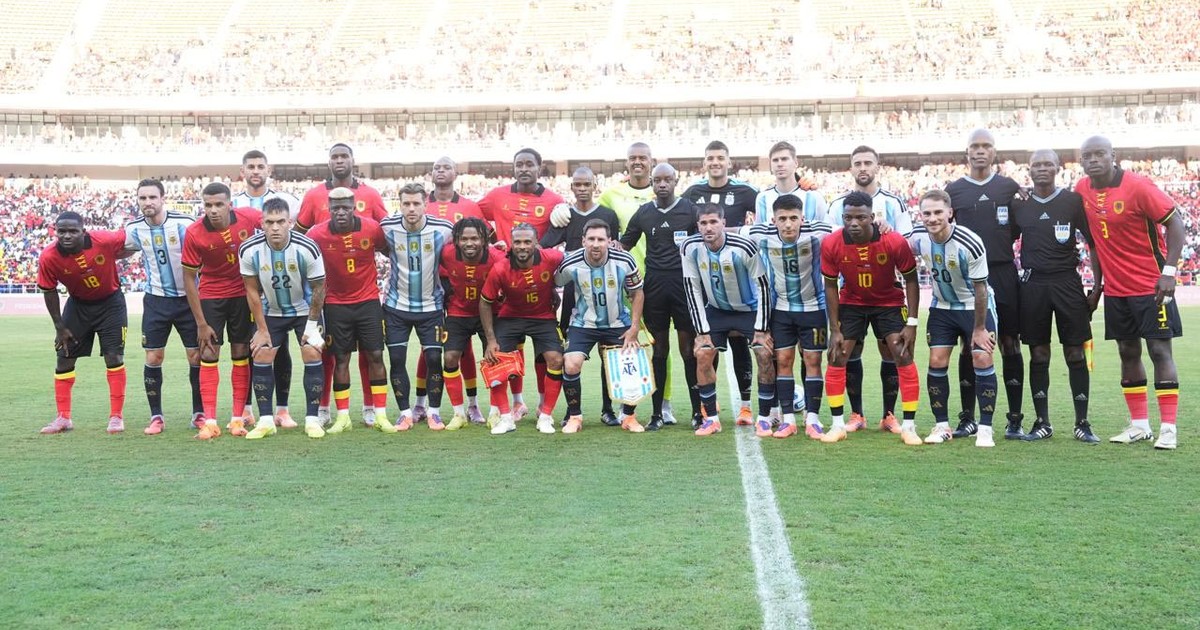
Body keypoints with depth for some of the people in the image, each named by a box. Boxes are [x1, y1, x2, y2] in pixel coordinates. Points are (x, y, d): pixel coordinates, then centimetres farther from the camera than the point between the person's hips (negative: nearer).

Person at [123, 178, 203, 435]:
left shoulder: (184, 223, -15)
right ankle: (156, 416, 13)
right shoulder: (134, 228, -3)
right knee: (153, 358, 1)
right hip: (156, 300, 2)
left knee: (196, 356, 0)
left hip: (188, 298, -2)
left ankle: (199, 413, 14)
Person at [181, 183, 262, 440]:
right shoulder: (194, 233, -20)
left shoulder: (250, 217, -18)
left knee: (241, 354, 5)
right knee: (208, 355, -4)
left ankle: (238, 418, 12)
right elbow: (189, 278, -12)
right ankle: (209, 421, -1)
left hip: (243, 294, 1)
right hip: (211, 295, -1)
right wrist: (201, 323, -12)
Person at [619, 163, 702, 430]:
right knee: (659, 349, 7)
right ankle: (657, 413, 12)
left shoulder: (690, 209, 2)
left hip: (684, 284, -2)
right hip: (654, 285, 2)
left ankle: (698, 411, 6)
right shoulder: (643, 213, 9)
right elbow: (624, 246, 15)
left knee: (688, 348, -1)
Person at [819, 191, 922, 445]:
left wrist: (911, 323, -15)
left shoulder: (895, 242, -26)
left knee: (903, 357, -9)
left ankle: (909, 426, 2)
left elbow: (911, 280, -12)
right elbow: (830, 286, -9)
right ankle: (838, 425, 7)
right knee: (836, 359, -5)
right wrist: (835, 330, -10)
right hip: (851, 303, 1)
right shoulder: (831, 244, -21)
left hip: (889, 303, -1)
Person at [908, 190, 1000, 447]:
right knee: (937, 362, -2)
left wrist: (979, 328, -14)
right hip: (942, 307, 4)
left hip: (975, 307, -4)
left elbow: (980, 288, -19)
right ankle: (942, 426, 9)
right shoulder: (917, 238, -16)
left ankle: (985, 429, -2)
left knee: (982, 360, -11)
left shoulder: (970, 244, -27)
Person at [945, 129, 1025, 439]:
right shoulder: (954, 190, 7)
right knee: (969, 348, 4)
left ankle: (1015, 418, 9)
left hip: (1004, 274, 0)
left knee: (1010, 346, 2)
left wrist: (997, 244, -5)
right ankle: (968, 418, 12)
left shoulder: (1010, 188, 7)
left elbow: (1020, 229, 10)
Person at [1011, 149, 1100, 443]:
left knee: (1076, 353, 0)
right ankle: (1042, 422, 12)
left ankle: (1082, 423, 7)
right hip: (1033, 284, 2)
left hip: (1067, 283, -2)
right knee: (1038, 355, 5)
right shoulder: (1019, 205, 8)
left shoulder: (1073, 200, 2)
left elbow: (1093, 241, 3)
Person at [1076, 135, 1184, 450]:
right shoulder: (1082, 190, 2)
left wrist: (1169, 271, -20)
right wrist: (1097, 284, 13)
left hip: (1150, 286, -6)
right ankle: (1139, 425, 17)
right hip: (1115, 289, 6)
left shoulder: (1138, 186, -15)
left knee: (1159, 350, -4)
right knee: (1128, 352, 9)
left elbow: (1175, 223, -12)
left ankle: (1168, 428, 0)